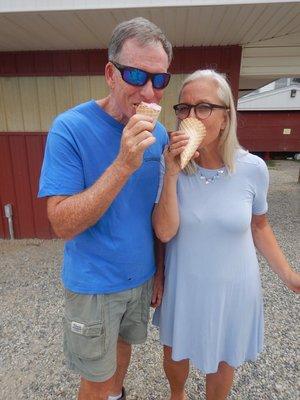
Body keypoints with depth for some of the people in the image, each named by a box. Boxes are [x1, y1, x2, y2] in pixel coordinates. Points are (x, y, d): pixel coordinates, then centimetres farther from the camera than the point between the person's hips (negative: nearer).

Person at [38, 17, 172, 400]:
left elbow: (158, 211, 4)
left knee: (123, 343, 29)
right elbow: (63, 224, -24)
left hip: (142, 276, 5)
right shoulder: (70, 128, -20)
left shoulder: (158, 134, -4)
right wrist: (124, 165, -34)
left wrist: (160, 269, 6)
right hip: (94, 285, -4)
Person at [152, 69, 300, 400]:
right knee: (175, 354, 25)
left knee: (223, 360, 23)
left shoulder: (252, 168, -15)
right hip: (183, 286, 1)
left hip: (232, 287, 0)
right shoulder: (171, 165, -14)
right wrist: (171, 174, -29)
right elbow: (164, 232, -20)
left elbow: (258, 226, 0)